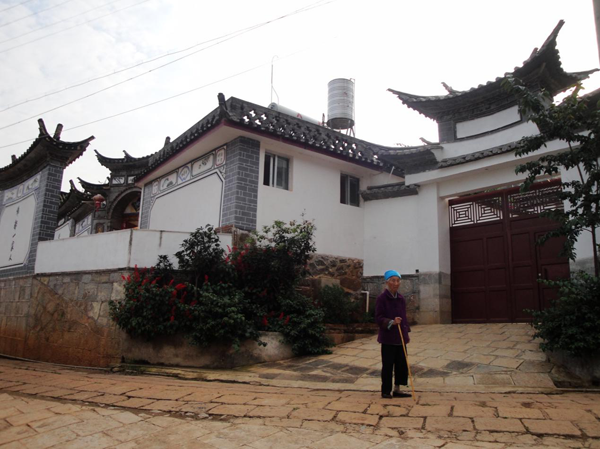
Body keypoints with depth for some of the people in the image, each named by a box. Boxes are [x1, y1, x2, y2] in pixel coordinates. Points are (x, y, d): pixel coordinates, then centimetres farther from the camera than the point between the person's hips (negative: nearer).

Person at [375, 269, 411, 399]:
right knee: (387, 365, 2)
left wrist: (407, 333, 14)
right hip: (388, 337, -6)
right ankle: (385, 391, 16)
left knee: (402, 364, 10)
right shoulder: (381, 298, -11)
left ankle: (397, 390, 23)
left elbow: (404, 317, 16)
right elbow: (378, 318, -13)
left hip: (400, 337, 6)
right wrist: (391, 322, -28)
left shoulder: (401, 298, 9)